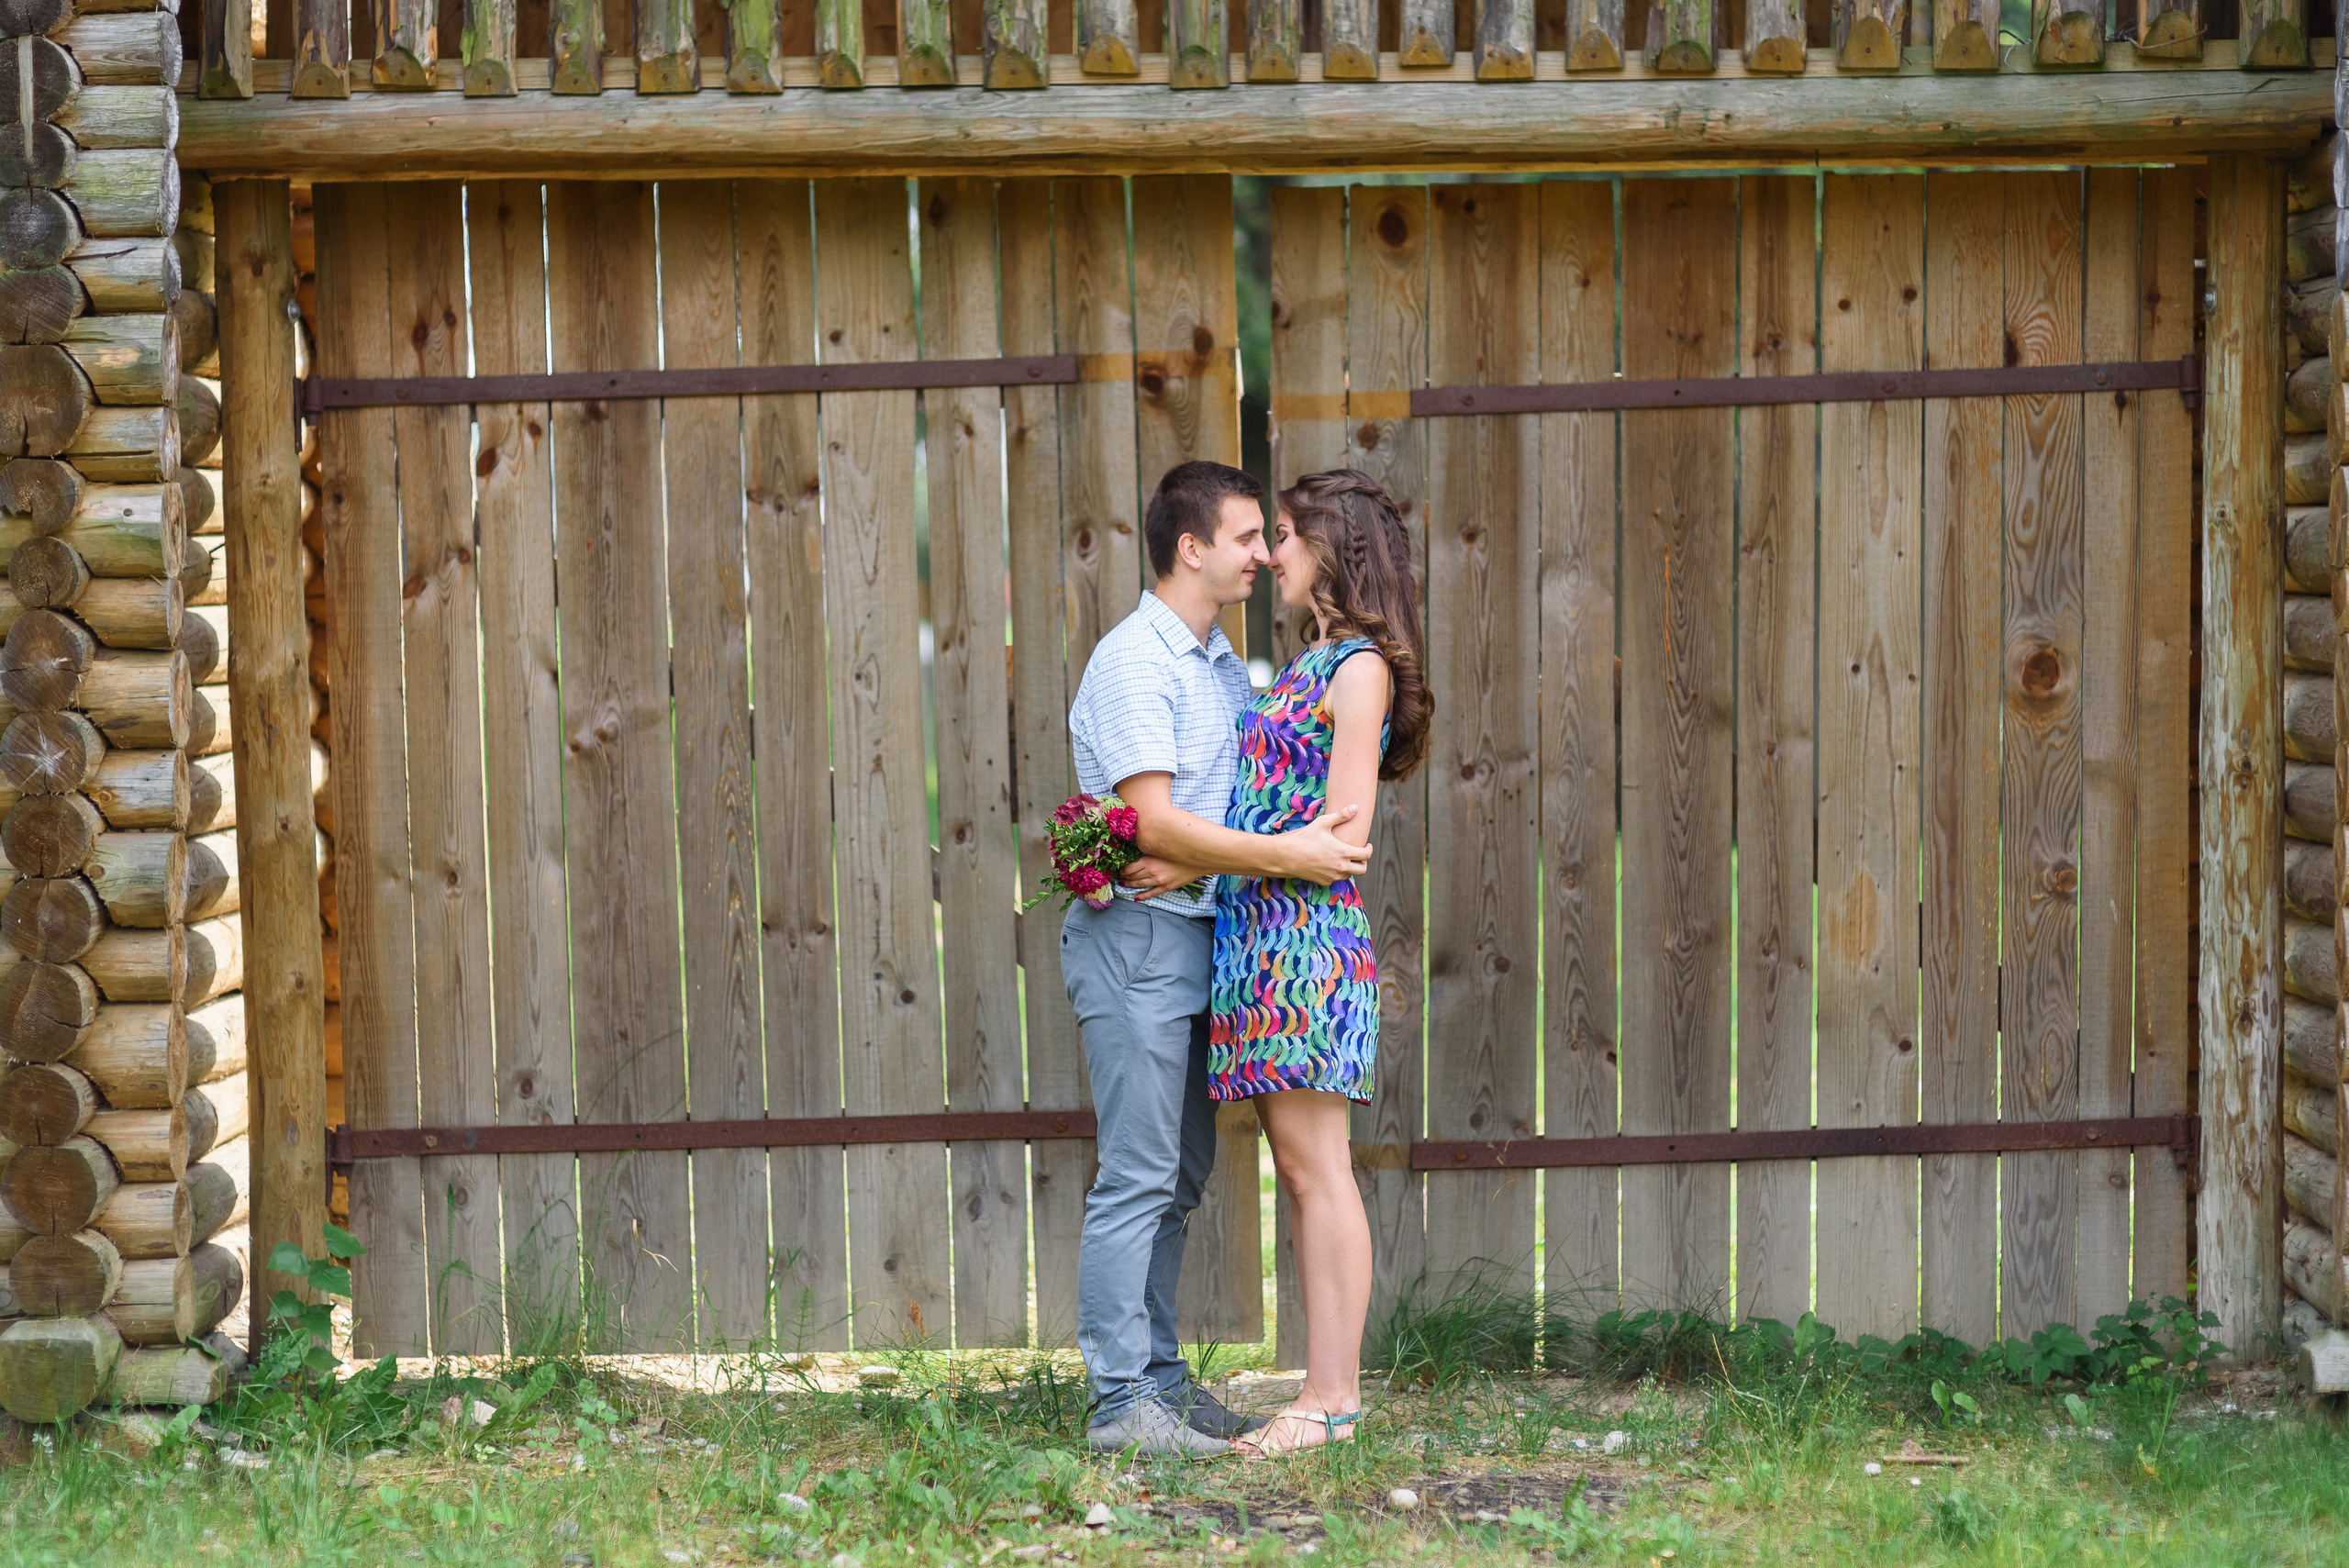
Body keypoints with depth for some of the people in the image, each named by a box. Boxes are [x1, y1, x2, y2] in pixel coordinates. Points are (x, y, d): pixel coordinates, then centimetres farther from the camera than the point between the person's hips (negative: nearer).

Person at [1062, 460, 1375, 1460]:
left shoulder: (1224, 665, 16)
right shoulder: (1133, 660, -13)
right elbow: (1154, 823, -20)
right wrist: (1283, 856, -21)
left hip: (1199, 939, 9)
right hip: (1136, 936, -9)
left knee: (1179, 1178, 12)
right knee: (1137, 1178, -8)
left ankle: (1159, 1376, 19)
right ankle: (1121, 1403, -5)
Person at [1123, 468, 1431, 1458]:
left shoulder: (1359, 668, -8)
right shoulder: (1304, 668, 19)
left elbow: (1344, 832, -14)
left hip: (1307, 936, -9)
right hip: (1256, 933, 9)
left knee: (1315, 1167, -7)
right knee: (1300, 1170, 8)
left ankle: (1332, 1398, -5)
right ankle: (1328, 1390, 11)